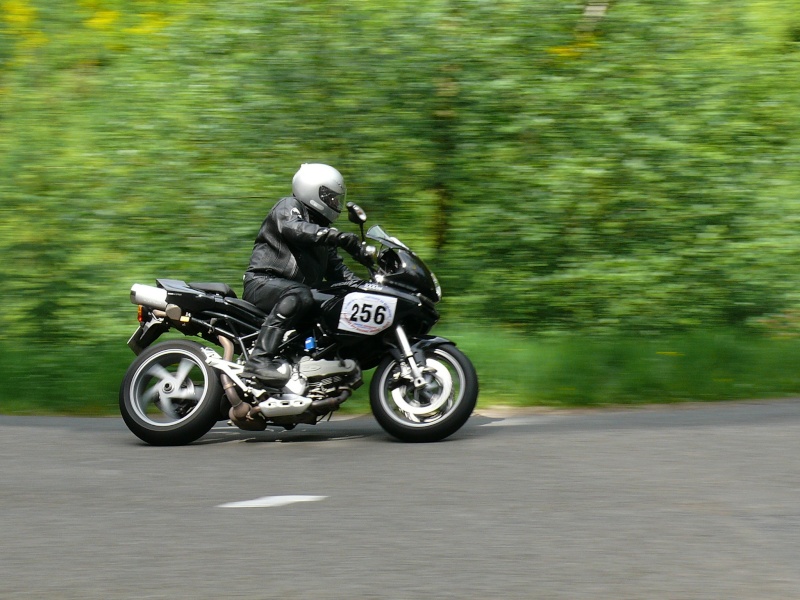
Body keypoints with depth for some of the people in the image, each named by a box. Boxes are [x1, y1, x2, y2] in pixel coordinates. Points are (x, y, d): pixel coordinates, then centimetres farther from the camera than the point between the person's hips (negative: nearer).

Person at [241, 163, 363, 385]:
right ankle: (259, 359, -46)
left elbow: (334, 267, 21)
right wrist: (339, 237, -36)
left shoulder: (320, 228, 25)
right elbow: (295, 228, -26)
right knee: (298, 295, -38)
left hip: (294, 288, 9)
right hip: (262, 283, -9)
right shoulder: (288, 207, -2)